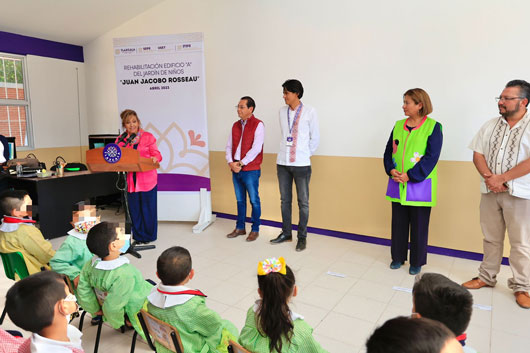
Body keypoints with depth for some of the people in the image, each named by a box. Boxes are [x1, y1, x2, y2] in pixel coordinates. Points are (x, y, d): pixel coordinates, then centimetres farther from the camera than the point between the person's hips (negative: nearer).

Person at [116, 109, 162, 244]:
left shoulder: (148, 137, 2)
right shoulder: (120, 140, 9)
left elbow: (156, 154, -1)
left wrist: (154, 159, -23)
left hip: (147, 178, -3)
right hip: (130, 180, 3)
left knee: (147, 207, 3)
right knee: (134, 209, 9)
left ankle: (148, 236, 18)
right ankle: (138, 236, 23)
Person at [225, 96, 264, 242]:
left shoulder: (258, 125, -8)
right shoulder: (235, 125, 13)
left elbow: (256, 148, -16)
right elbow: (229, 146, 12)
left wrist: (241, 163, -15)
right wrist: (230, 162, -5)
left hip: (251, 170, -6)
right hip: (236, 170, 6)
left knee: (254, 200, 3)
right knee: (240, 200, 15)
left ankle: (255, 230, 16)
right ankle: (240, 228, 27)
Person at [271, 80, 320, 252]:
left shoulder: (309, 112, -5)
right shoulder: (282, 111, 7)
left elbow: (315, 137, 2)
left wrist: (307, 154, 7)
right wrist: (286, 149, 12)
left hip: (301, 164, -4)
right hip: (282, 162, 4)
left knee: (303, 202, 3)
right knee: (285, 200, 12)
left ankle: (302, 237, 16)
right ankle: (286, 233, 26)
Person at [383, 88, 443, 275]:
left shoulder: (433, 126, -6)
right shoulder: (398, 125, 9)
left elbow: (432, 157, -12)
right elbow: (389, 151, 10)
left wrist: (410, 176, -18)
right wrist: (391, 170, -8)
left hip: (420, 185, -4)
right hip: (397, 184, 5)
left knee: (419, 225, 6)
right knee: (398, 223, 12)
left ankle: (417, 262, 21)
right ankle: (398, 257, 27)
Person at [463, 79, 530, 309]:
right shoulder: (491, 126, 9)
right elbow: (478, 154, 5)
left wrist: (501, 178, -16)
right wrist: (489, 177, -10)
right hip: (490, 192, 4)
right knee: (491, 239, 14)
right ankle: (487, 277, 27)